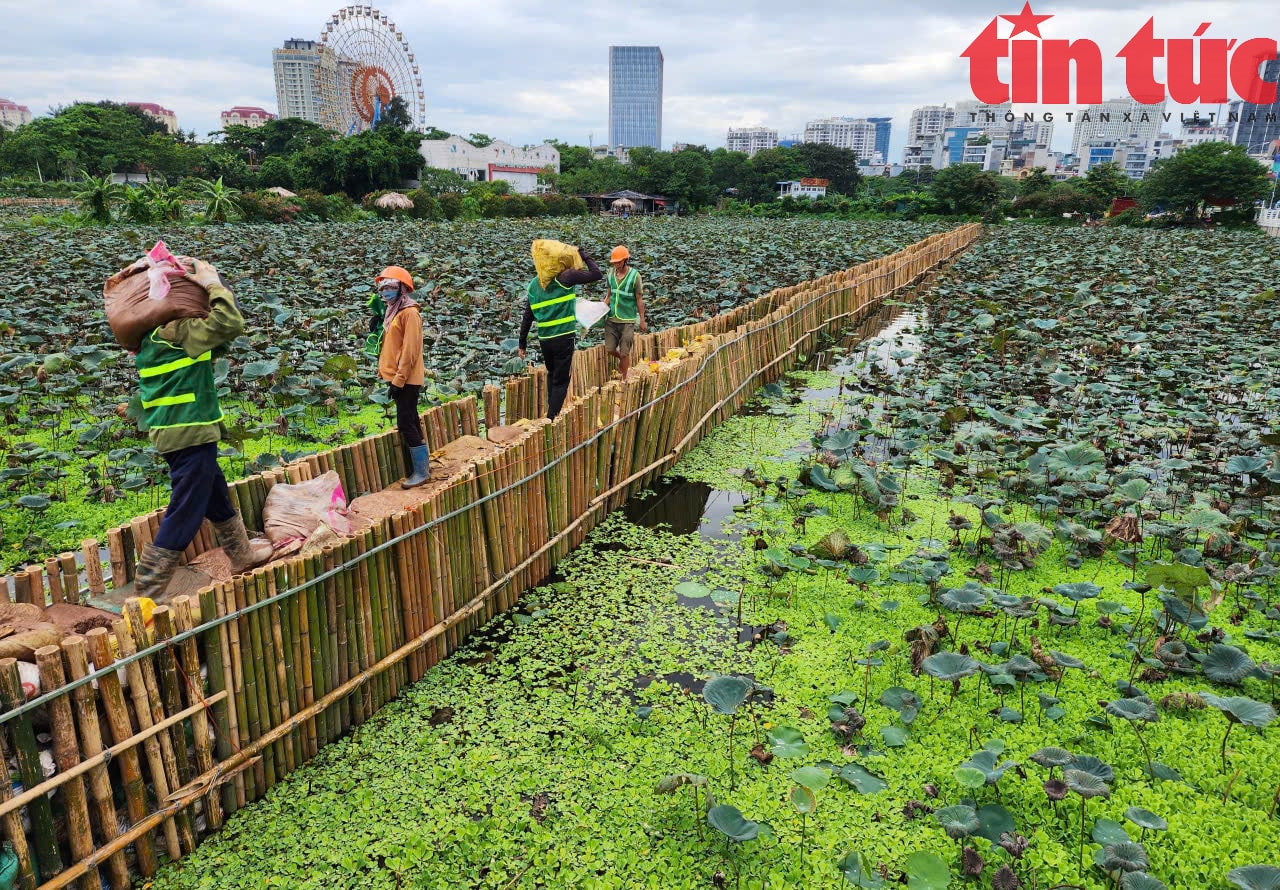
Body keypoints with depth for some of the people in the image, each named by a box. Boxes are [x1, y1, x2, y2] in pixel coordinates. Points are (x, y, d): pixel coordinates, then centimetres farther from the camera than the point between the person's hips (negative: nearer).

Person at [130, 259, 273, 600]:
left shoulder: (153, 332, 12)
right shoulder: (176, 329, -17)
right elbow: (231, 324, -25)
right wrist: (214, 284, -10)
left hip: (172, 431, 10)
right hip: (190, 434, -10)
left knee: (217, 496, 25)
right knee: (183, 516, -3)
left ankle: (242, 555, 44)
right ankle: (144, 595, 4)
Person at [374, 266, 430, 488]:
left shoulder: (409, 313, -14)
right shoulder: (393, 312, 15)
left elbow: (410, 350, -19)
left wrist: (398, 380, -20)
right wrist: (390, 375, 16)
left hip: (407, 380, -9)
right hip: (399, 378, 10)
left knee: (406, 424, -8)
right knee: (411, 422, 15)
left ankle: (422, 472, -1)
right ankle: (422, 464, 24)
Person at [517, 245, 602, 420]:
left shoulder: (534, 284, 10)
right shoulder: (565, 277, -8)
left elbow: (527, 317, 11)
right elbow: (596, 274, -9)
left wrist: (522, 343, 17)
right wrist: (583, 254, 5)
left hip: (544, 339, 6)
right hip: (564, 338, -6)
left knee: (552, 374, 27)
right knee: (561, 380, 3)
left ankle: (551, 410, 32)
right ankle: (551, 419, 1)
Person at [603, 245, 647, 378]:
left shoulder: (634, 276, -10)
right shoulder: (611, 273, 3)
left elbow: (639, 300, -5)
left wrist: (642, 320, -4)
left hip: (627, 320, -4)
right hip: (611, 318, 4)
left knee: (624, 353, -1)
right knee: (609, 349, 4)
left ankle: (624, 379, 16)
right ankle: (623, 360, 36)